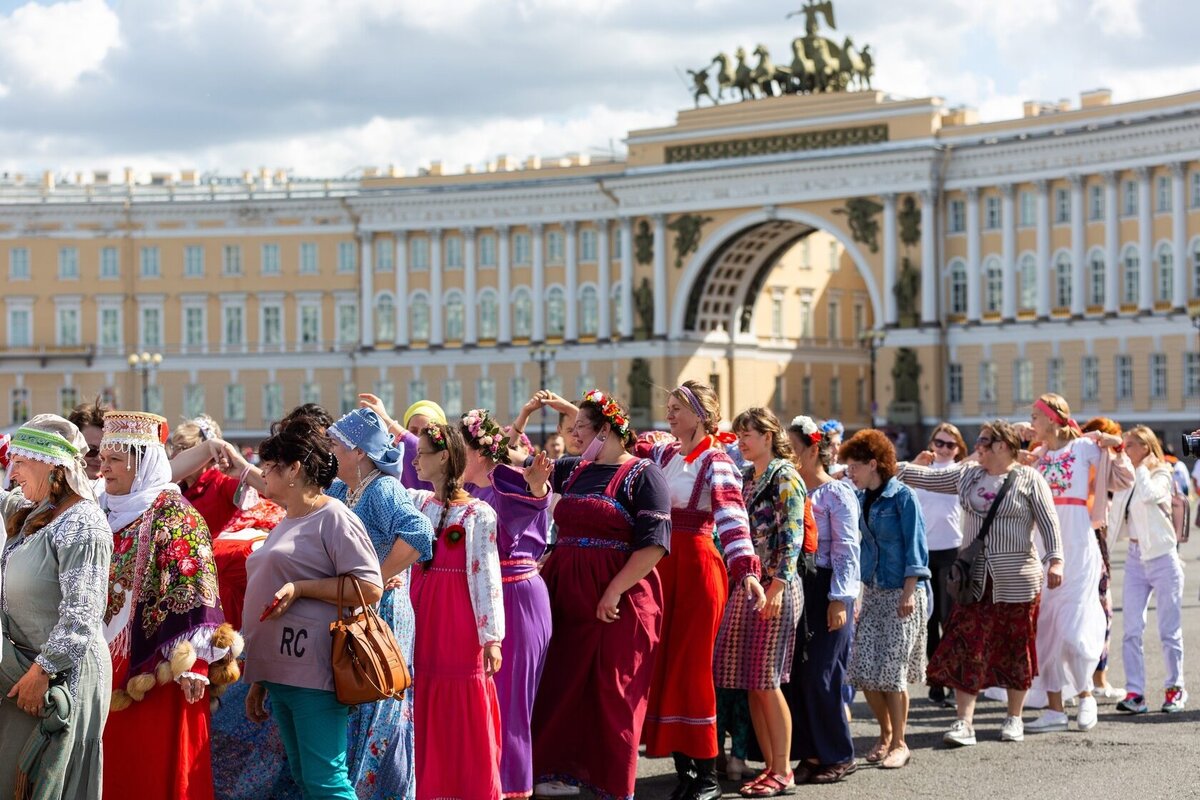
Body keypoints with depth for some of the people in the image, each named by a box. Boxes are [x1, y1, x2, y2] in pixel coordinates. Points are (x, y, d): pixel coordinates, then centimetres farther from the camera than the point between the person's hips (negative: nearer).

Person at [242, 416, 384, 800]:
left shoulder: (333, 518, -8)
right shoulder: (285, 524, 19)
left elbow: (371, 588, -16)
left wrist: (300, 587, -19)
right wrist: (258, 681, 22)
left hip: (314, 677, -9)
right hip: (280, 673, 9)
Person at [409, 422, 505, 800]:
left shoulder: (479, 514, -8)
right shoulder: (418, 503, 8)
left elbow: (487, 578, -9)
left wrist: (492, 638, -11)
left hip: (462, 626, -5)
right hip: (424, 620, 6)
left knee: (467, 719, 0)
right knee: (429, 716, 9)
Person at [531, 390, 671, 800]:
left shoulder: (642, 474, -7)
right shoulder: (573, 470, 12)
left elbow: (654, 544, -14)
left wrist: (614, 592, -19)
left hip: (618, 598, -6)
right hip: (566, 590, 6)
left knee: (611, 693, 0)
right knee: (563, 684, 9)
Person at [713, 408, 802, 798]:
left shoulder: (784, 477, -6)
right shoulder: (745, 477, 15)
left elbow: (792, 537, -14)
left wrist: (777, 586, -21)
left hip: (775, 587, -7)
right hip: (745, 586, 7)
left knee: (766, 682, -7)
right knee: (749, 682, 5)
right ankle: (771, 766, 13)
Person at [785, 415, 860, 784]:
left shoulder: (836, 493, -7)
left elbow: (846, 551, -11)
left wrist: (840, 599, -16)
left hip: (826, 591, -6)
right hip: (795, 588, 6)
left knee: (820, 677, -4)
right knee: (795, 674, 5)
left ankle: (838, 756, 8)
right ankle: (811, 753, 14)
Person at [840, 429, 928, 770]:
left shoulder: (902, 496, -9)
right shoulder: (859, 498, 9)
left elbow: (914, 547, -11)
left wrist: (909, 592, -16)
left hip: (900, 593, -6)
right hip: (870, 591, 6)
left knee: (892, 671, -5)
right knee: (864, 669, 1)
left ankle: (899, 743, 9)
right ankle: (886, 733, 21)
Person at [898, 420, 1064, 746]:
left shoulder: (1029, 479, -3)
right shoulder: (967, 474, 10)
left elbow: (1048, 522, -6)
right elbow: (927, 478, 12)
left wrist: (1055, 560, -15)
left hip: (1016, 580, -3)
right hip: (975, 579, 3)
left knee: (1015, 649, 7)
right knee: (966, 647, -5)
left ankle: (1014, 718, 22)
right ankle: (964, 723, -6)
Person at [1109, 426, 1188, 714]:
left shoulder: (1161, 475, -3)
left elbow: (1148, 495, -26)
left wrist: (1142, 467, -11)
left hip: (1162, 558, -5)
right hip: (1135, 558, 5)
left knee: (1169, 630, 3)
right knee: (1132, 630, -4)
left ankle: (1175, 688, 15)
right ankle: (1135, 693, -5)